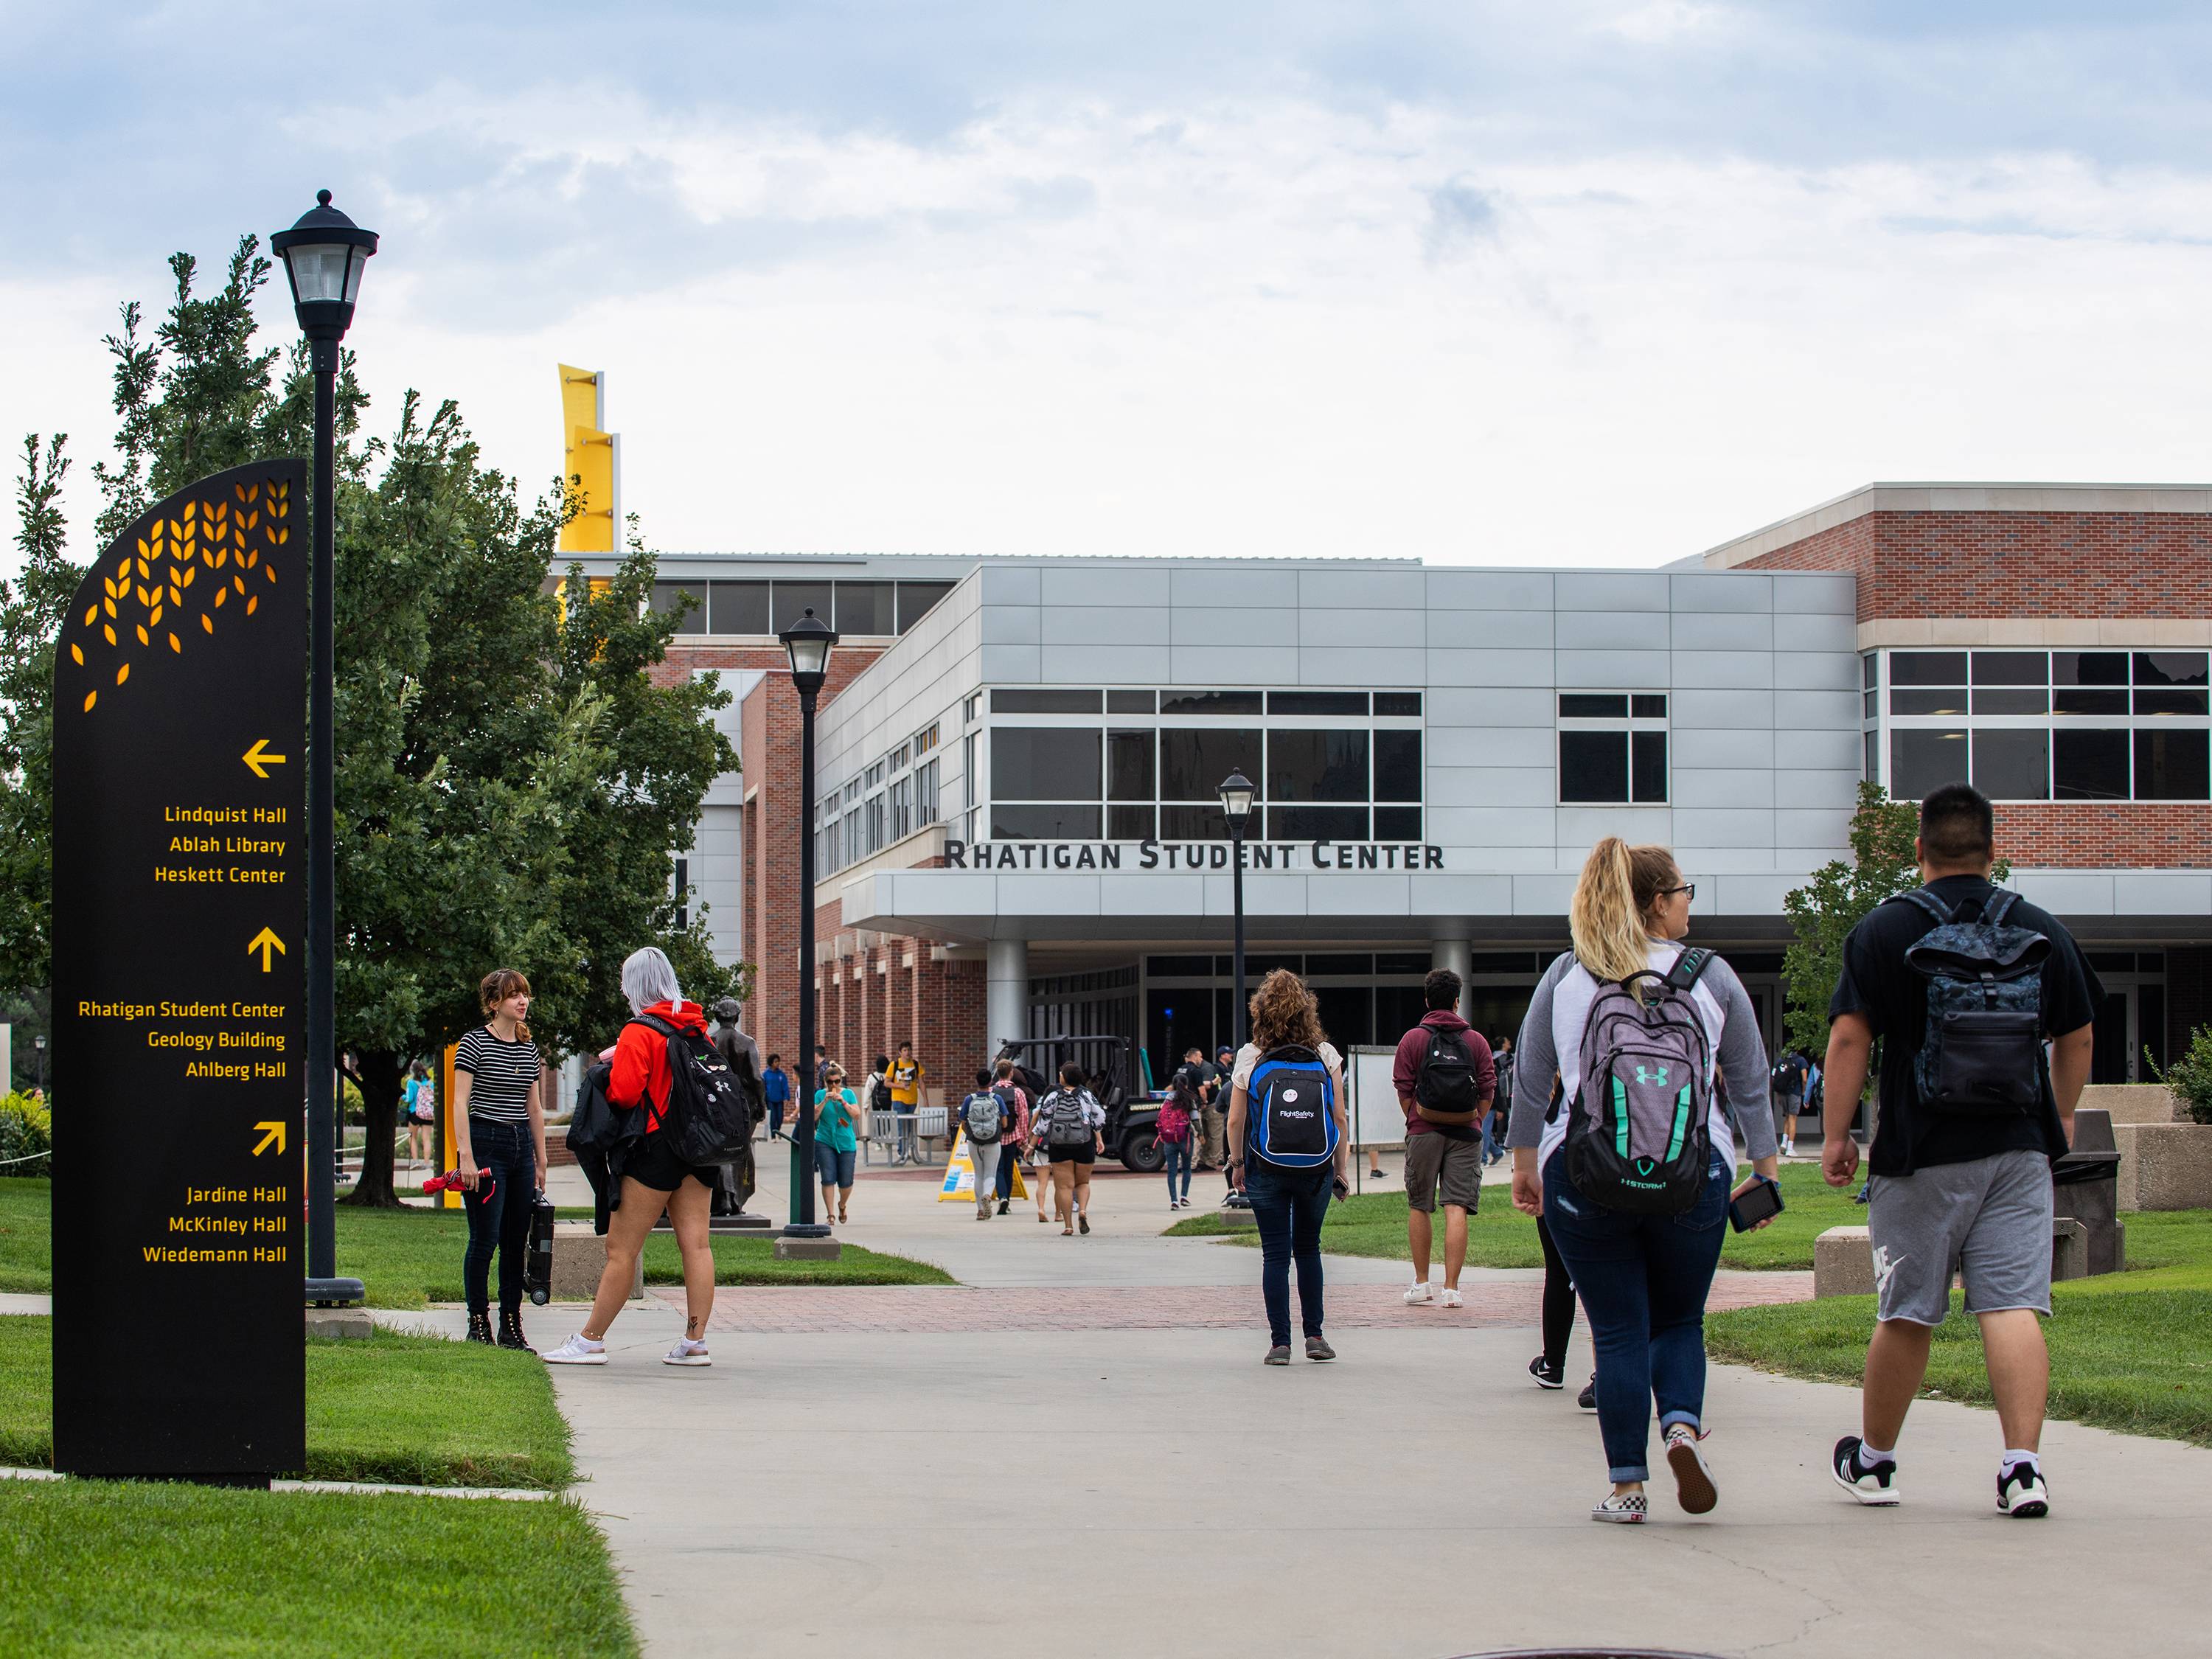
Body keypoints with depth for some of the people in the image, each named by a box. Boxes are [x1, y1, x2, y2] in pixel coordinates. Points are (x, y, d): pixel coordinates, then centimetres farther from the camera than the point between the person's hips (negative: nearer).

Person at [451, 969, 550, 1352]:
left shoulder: (528, 1048, 14)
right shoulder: (474, 1043, -5)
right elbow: (460, 1101, -9)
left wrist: (541, 1162, 17)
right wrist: (465, 1155, -16)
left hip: (521, 1145, 6)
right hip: (485, 1144, -6)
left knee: (517, 1241, 5)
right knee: (484, 1240, -6)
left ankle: (512, 1327, 9)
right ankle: (478, 1324, 1)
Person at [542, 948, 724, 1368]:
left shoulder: (639, 1032, -11)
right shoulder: (697, 1028, 10)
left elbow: (623, 1092, -20)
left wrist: (612, 1064, 0)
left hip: (655, 1146, -7)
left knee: (621, 1249, -1)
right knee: (695, 1243, 3)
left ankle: (591, 1340, 3)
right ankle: (694, 1341, 0)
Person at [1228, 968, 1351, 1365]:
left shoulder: (1249, 1057, -4)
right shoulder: (1325, 1055, -3)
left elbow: (1236, 1120, -2)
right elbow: (1339, 1118, -2)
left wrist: (1237, 1164, 12)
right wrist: (1342, 1168, 7)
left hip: (1266, 1168, -1)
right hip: (1316, 1167, 1)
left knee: (1275, 1254, 4)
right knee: (1308, 1249, 17)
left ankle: (1280, 1342, 0)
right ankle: (1314, 1335, 15)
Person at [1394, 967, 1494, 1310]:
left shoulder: (1413, 1039, 0)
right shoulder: (1475, 1040, 2)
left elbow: (1403, 1089, 0)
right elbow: (1488, 1090, 2)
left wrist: (1415, 1123, 10)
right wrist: (1474, 1124, 12)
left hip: (1424, 1132, 0)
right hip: (1465, 1134, 0)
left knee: (1419, 1207, 14)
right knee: (1457, 1208, -4)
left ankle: (1421, 1283, 21)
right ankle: (1451, 1288, -11)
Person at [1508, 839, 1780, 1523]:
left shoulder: (1565, 977, 4)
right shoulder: (1712, 978, 3)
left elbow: (1529, 1082, 9)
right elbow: (1751, 1083, 8)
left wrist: (1525, 1165, 19)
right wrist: (1765, 1169, 16)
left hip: (1584, 1177, 0)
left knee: (1617, 1330, 5)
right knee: (1680, 1319, 15)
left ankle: (1626, 1485, 1)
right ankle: (1682, 1424, -12)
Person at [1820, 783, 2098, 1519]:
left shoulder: (1885, 929, -2)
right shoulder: (2041, 930, 7)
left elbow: (1849, 1037, -8)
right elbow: (2076, 1037, 15)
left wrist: (1836, 1134, -1)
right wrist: (2062, 1115, 31)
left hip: (1921, 1154, -2)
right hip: (2019, 1148, 2)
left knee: (1906, 1313, 9)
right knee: (2013, 1305, -3)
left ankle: (1873, 1460, 24)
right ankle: (2024, 1464, -15)